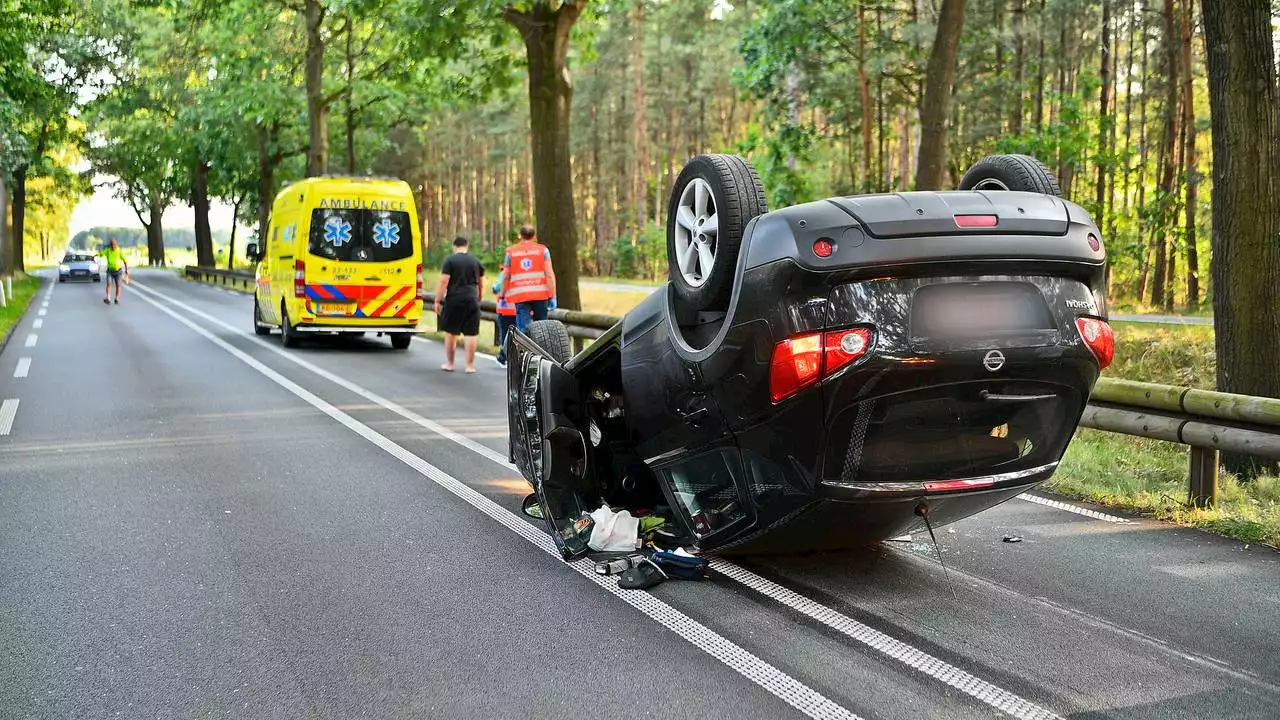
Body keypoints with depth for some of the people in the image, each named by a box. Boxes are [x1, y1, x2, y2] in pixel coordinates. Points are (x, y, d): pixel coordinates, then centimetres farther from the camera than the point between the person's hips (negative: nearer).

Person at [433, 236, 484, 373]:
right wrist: (479, 300, 30)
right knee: (470, 334, 2)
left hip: (454, 301, -2)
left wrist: (437, 301, -4)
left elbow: (443, 282, -9)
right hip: (472, 301, 3)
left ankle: (449, 363, 15)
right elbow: (481, 285, 17)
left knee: (450, 332, 9)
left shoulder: (449, 260, -2)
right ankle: (470, 365, 3)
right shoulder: (476, 262, 11)